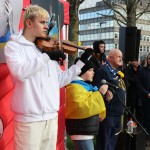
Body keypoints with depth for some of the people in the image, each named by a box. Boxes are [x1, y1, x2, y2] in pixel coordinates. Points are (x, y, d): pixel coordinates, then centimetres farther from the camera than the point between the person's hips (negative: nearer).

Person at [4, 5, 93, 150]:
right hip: (29, 119, -6)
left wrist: (82, 61, 12)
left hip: (51, 117, 6)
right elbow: (20, 72, -22)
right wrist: (46, 56, -20)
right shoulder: (13, 46, -2)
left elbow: (60, 80, 14)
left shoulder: (46, 47, 14)